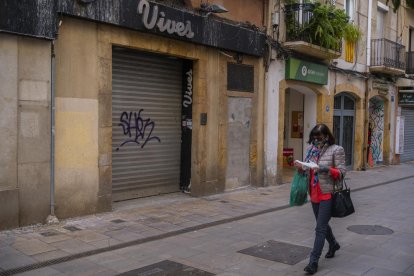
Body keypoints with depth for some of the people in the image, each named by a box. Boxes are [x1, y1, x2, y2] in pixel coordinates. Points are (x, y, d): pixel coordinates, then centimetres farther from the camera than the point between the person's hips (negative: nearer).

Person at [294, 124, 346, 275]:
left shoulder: (336, 150, -9)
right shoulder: (310, 148, 8)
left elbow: (342, 172, -10)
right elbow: (307, 169, 16)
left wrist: (327, 169, -27)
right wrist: (301, 167, -7)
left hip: (328, 194, -6)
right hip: (314, 193, 7)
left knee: (320, 228, -7)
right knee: (322, 224, 22)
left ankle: (313, 261, -2)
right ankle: (333, 244, 48)